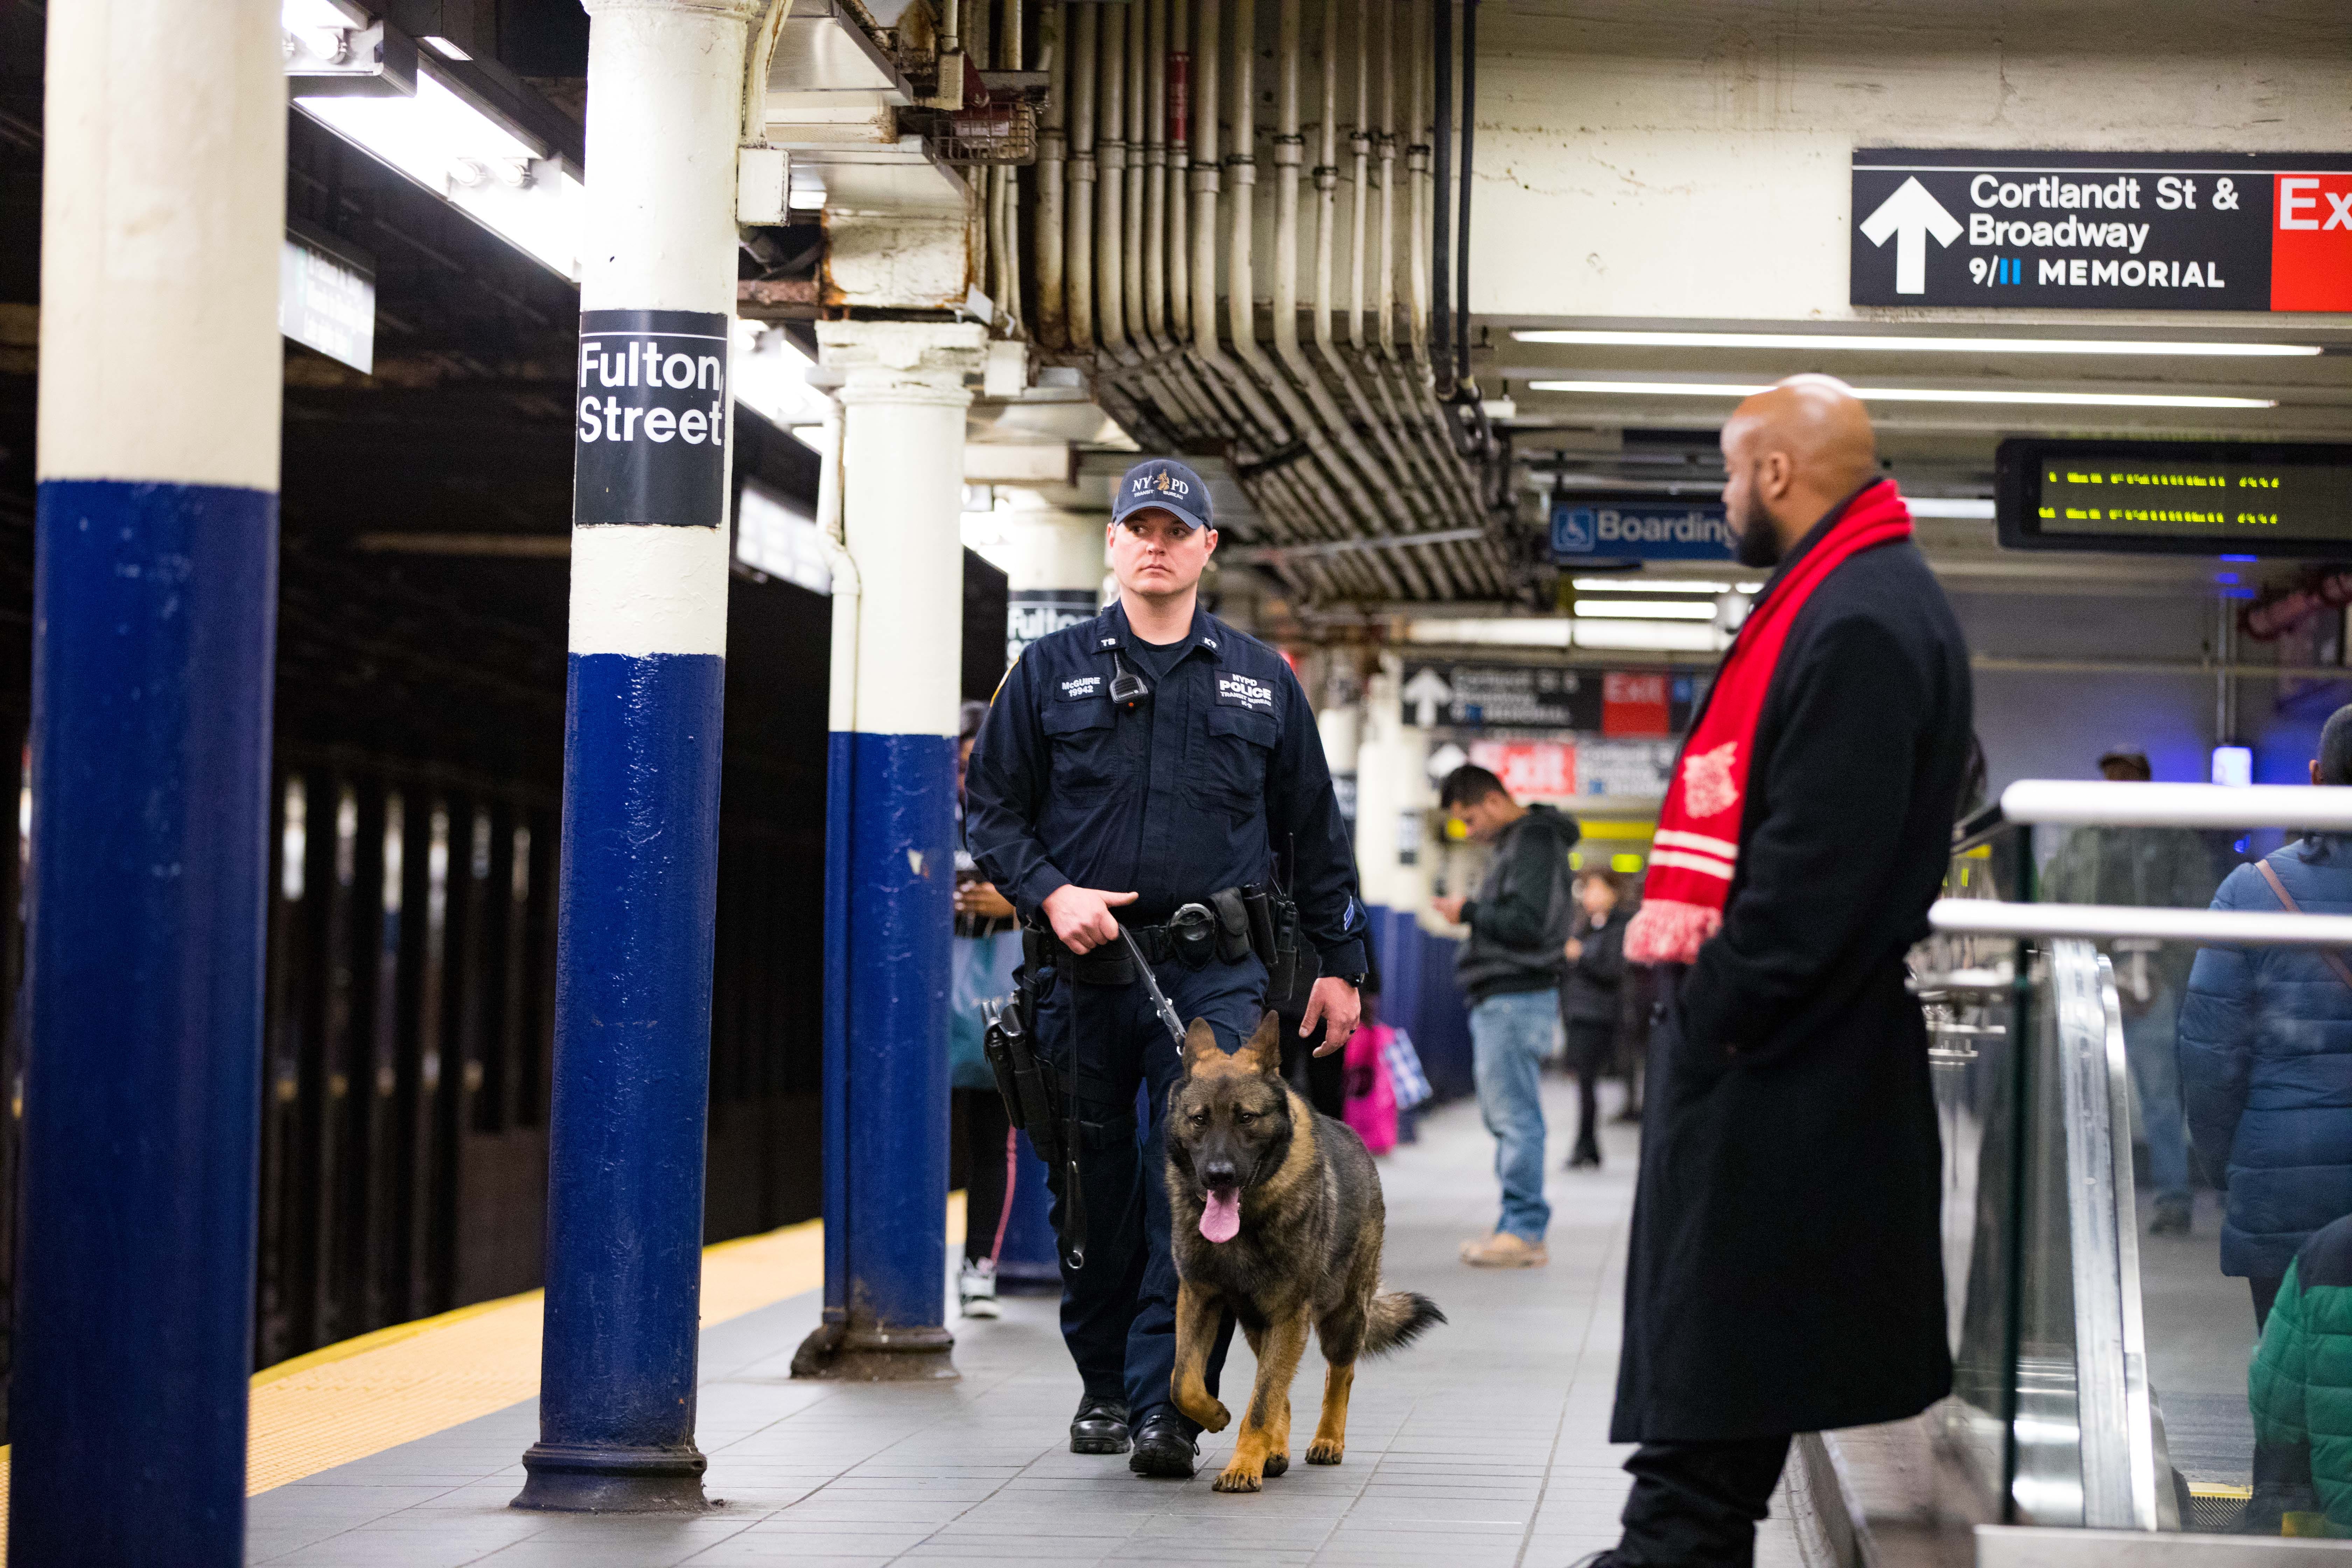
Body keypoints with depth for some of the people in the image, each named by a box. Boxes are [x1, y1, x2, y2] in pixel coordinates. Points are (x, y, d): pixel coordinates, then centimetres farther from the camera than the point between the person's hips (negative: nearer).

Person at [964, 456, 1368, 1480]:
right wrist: (1049, 893, -9)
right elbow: (992, 808, 8)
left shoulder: (1261, 682, 12)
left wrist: (1338, 964, 13)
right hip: (1083, 966, 1)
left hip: (1214, 973, -1)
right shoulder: (1051, 671, 9)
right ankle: (1104, 1385, 22)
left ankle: (1167, 1403, -11)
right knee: (1093, 1184, 7)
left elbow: (1314, 832, 16)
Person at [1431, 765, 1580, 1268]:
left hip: (1518, 999, -11)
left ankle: (1524, 1231, -8)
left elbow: (1528, 923, -21)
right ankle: (1519, 1227, 14)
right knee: (1505, 1118, 11)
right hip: (1496, 1000, 11)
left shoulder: (1534, 841, -12)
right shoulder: (1510, 844, 19)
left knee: (1516, 1117, -9)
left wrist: (1469, 912, -10)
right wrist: (1472, 915, 5)